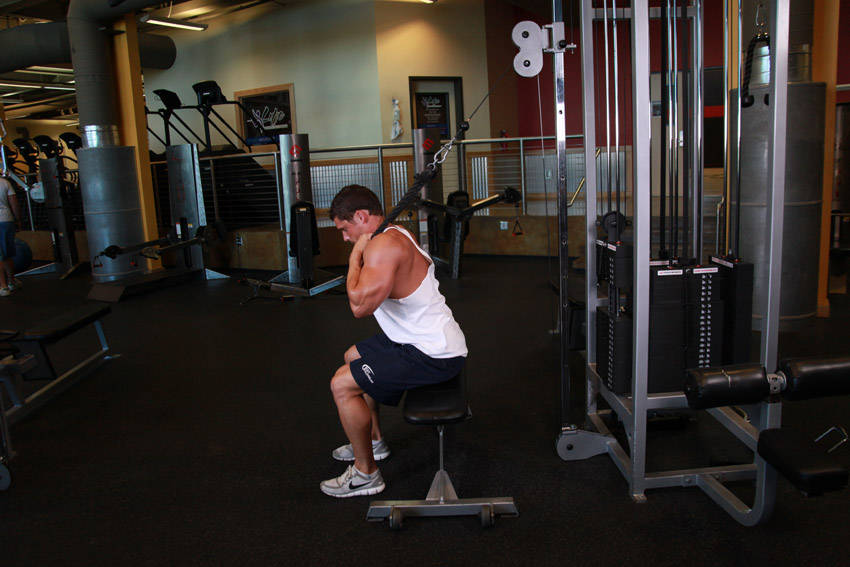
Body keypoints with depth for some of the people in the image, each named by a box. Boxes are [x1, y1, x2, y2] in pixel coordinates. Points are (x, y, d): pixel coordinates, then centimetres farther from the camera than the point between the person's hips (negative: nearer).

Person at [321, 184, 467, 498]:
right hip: (425, 338, 11)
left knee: (342, 385, -12)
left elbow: (360, 305, -32)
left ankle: (366, 474, 5)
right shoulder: (395, 234, 11)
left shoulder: (384, 245, -22)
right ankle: (373, 440, 40)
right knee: (353, 357, 27)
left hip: (434, 354, -11)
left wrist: (356, 256, -20)